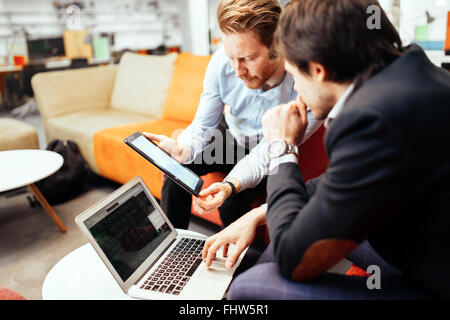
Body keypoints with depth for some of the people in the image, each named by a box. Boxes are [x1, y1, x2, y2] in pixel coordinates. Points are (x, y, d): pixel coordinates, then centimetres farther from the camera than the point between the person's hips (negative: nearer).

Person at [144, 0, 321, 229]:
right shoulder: (222, 62, -24)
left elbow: (265, 156, -27)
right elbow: (203, 124, -15)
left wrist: (231, 184, -46)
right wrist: (182, 150, -38)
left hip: (266, 152, -3)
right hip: (230, 136, 4)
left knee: (232, 201, -26)